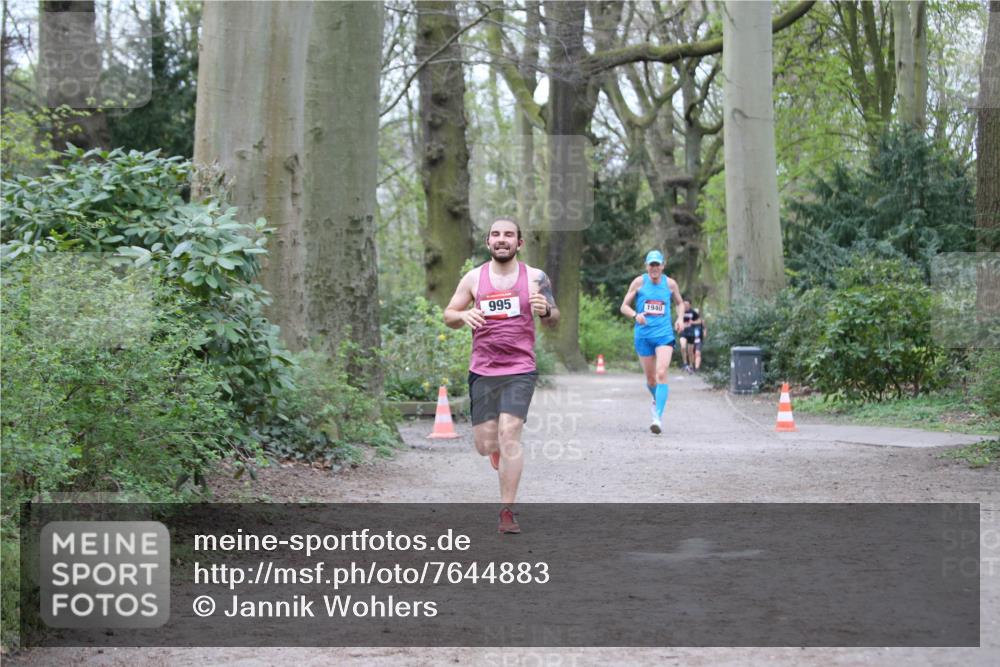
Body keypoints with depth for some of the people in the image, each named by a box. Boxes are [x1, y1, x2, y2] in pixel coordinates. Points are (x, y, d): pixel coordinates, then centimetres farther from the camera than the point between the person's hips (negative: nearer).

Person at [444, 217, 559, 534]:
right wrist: (464, 315, -13)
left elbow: (554, 322, 8)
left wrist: (546, 311, -16)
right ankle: (504, 464, 41)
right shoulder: (473, 278, 5)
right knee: (485, 445, 2)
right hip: (482, 371, 2)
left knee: (509, 435, -16)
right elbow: (448, 315, 10)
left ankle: (507, 512, -9)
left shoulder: (535, 277, 2)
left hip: (520, 370, -2)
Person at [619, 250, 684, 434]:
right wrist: (635, 315, -18)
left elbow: (680, 303, 21)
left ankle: (658, 416, -23)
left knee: (661, 374, -18)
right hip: (643, 335, 1)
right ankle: (657, 399, 43)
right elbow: (624, 306, 3)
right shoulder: (639, 282, 0)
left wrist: (680, 318, 2)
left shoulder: (670, 284, 4)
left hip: (664, 335, -1)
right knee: (650, 378, 10)